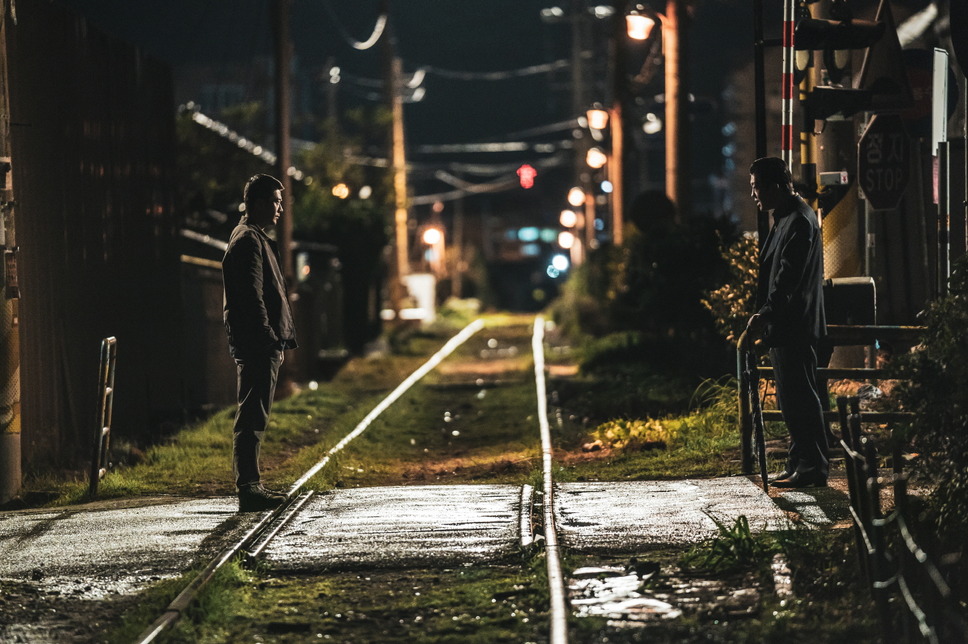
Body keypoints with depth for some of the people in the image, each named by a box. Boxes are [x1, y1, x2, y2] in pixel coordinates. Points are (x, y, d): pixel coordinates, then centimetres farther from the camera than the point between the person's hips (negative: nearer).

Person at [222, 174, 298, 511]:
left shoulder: (254, 239, 21)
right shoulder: (249, 241, -12)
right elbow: (252, 297, -19)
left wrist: (277, 340, 21)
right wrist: (270, 339, -21)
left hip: (261, 346, 11)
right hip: (257, 345, -11)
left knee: (253, 418, 13)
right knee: (253, 417, -10)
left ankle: (250, 485, 18)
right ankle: (249, 490, -11)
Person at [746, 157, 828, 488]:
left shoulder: (799, 222, -16)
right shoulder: (787, 218, 17)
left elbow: (789, 276, -23)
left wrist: (766, 314, -25)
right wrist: (765, 315, 19)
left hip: (795, 327, -11)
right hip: (785, 327, 11)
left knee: (800, 397, -8)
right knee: (792, 398, 13)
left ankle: (812, 467, -5)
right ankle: (800, 465, 19)